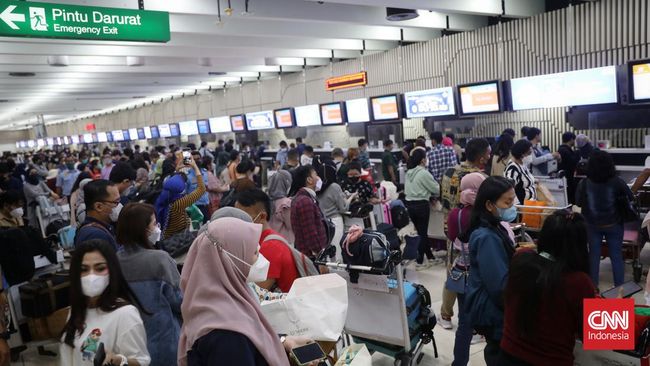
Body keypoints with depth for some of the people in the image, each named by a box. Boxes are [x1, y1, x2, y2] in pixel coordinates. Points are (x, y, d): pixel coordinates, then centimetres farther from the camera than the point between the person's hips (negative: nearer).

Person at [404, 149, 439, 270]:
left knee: (420, 231, 17)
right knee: (423, 233, 3)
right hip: (421, 205, -7)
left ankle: (430, 256, 29)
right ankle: (419, 262, 6)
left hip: (409, 204, 7)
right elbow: (436, 189, -9)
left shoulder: (409, 172, 7)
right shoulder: (424, 173, -15)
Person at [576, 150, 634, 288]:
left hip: (592, 225, 0)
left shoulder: (584, 183, -16)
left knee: (593, 256, 11)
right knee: (616, 256, 11)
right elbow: (631, 198, 0)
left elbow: (578, 203, -3)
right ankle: (619, 288, 18)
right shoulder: (617, 182, -16)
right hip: (614, 225, 0)